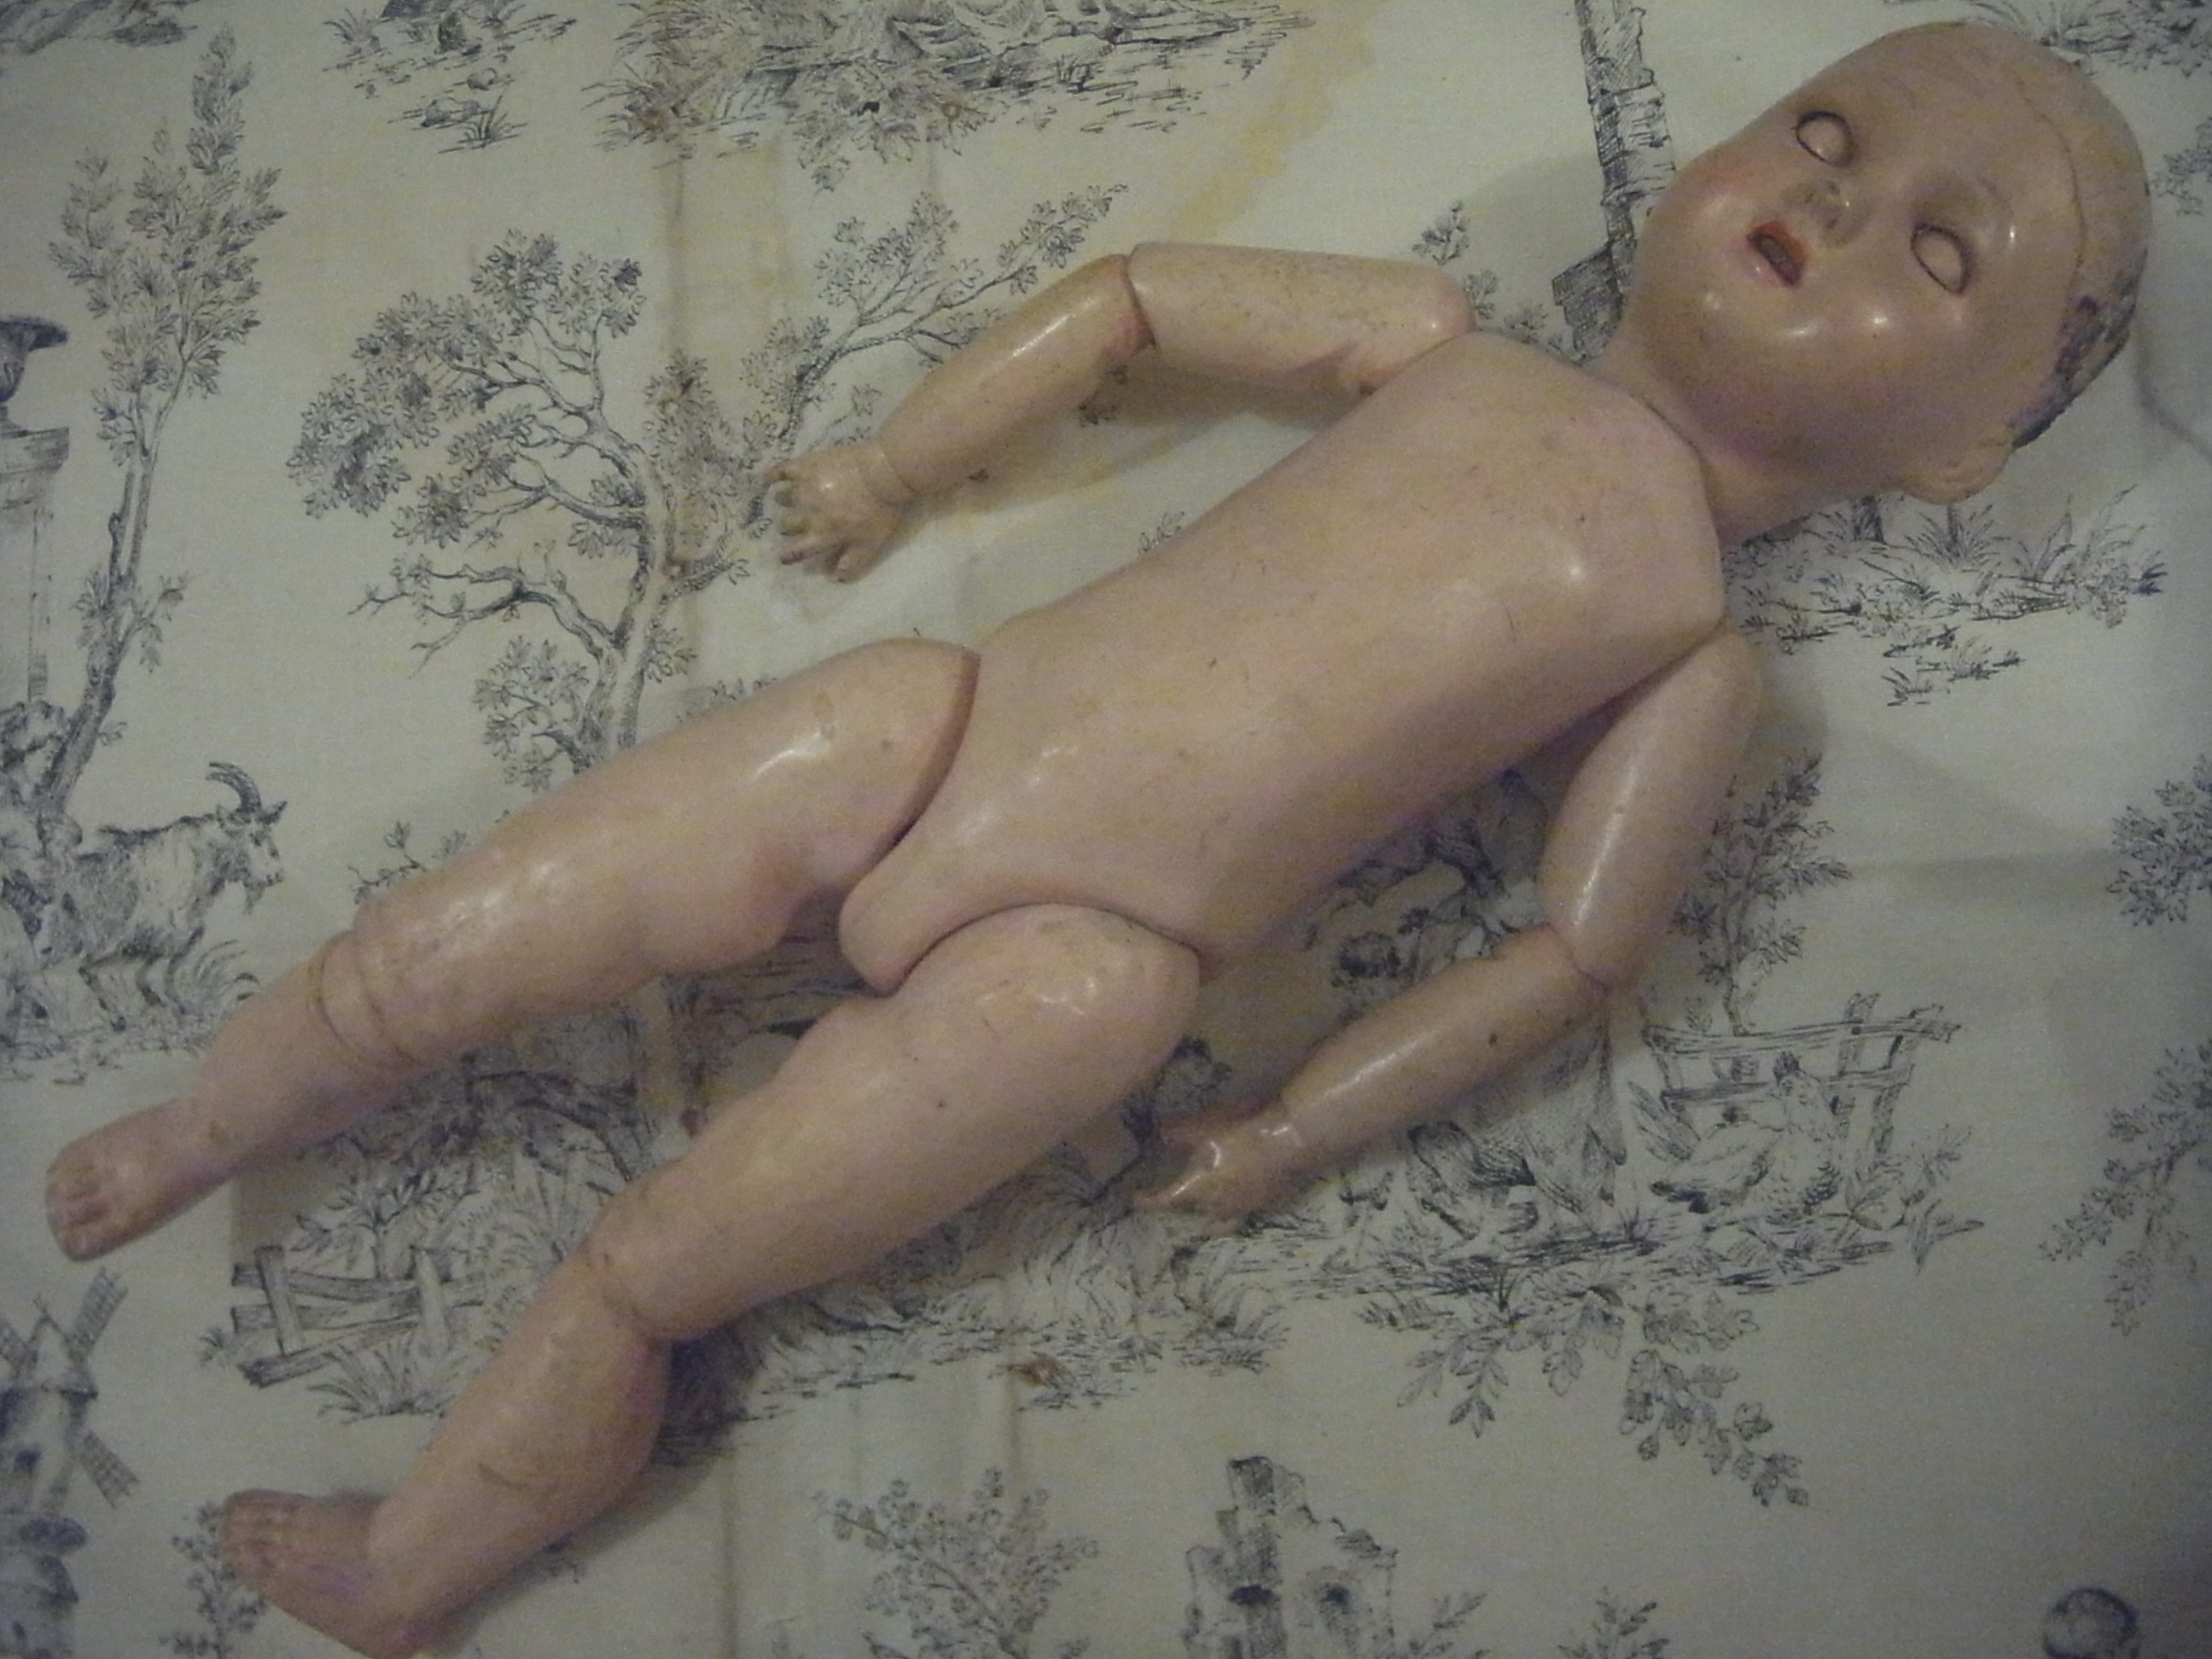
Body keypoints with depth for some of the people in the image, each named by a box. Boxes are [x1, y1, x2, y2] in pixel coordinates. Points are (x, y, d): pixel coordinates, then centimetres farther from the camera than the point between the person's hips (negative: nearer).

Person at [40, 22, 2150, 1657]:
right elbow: (1137, 290, 17)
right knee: (435, 945, 4)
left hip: (1088, 959, -3)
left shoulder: (1700, 649, 3)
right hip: (934, 717, 3)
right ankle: (191, 1141, 32)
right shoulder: (1433, 338, 9)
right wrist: (886, 468, 14)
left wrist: (1302, 1126, -2)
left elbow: (1580, 941, 1)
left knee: (631, 1280, -3)